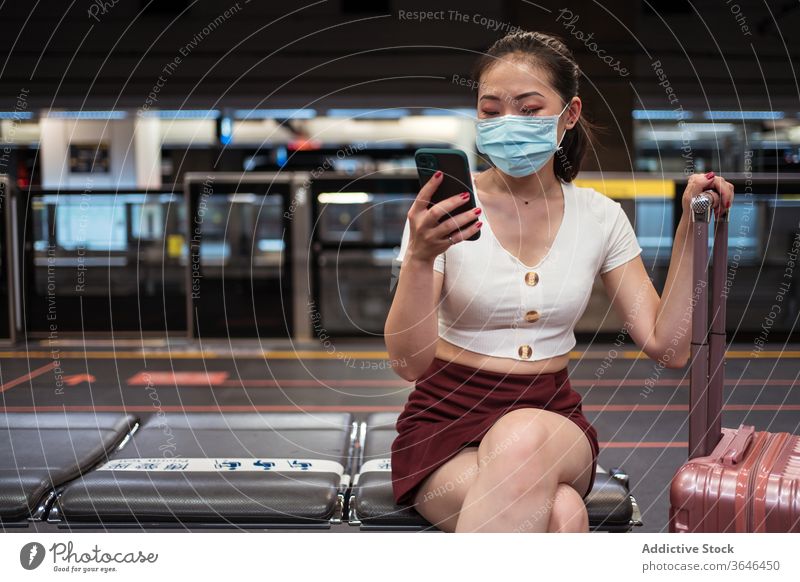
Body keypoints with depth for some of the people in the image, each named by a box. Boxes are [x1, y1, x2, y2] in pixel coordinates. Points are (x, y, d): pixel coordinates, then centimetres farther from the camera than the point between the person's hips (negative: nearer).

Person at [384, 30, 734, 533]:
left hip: (552, 419, 3)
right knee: (558, 516, -35)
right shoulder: (445, 209, -6)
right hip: (447, 419, -3)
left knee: (522, 435, -36)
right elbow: (409, 362, -13)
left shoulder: (599, 216, 4)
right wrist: (420, 259, -30)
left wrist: (690, 227, -2)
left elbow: (668, 347, 2)